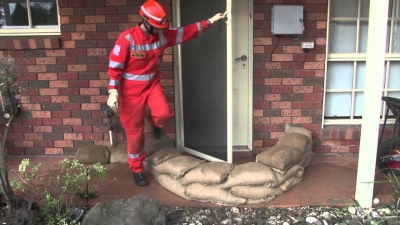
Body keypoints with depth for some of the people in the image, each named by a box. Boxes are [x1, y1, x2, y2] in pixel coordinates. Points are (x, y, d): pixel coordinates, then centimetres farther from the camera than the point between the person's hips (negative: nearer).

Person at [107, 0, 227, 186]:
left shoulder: (162, 35, -4)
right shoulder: (127, 38, -19)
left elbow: (186, 32, 5)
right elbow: (114, 66, -17)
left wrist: (209, 22, 2)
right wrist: (113, 92, -27)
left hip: (152, 84, 4)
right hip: (131, 89, -4)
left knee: (164, 114, -24)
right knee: (135, 131, 3)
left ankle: (155, 123, 18)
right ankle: (137, 170, 24)